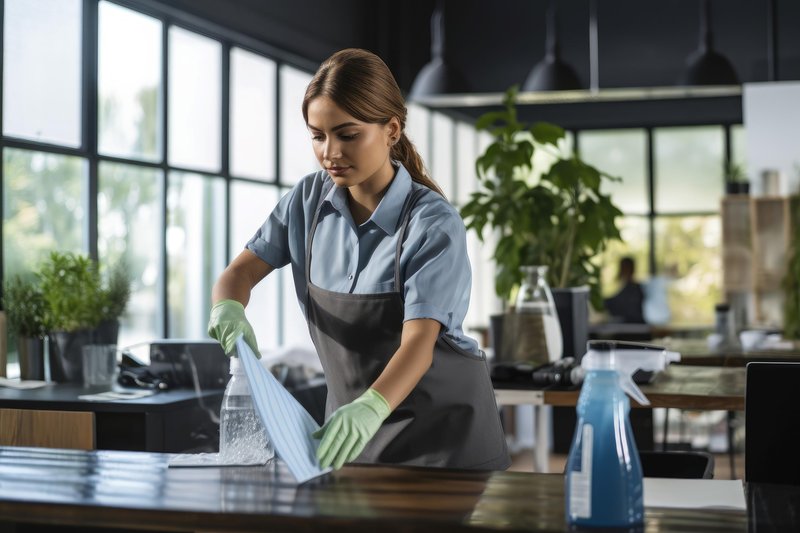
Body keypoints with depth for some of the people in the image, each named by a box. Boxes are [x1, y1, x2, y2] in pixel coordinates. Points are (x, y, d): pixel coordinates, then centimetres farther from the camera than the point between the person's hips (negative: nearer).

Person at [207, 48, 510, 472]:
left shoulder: (433, 222, -22)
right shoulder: (309, 199, -5)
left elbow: (418, 343, -31)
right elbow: (241, 272, -3)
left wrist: (370, 407, -50)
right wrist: (229, 308, -27)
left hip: (441, 426, -4)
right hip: (353, 417, 4)